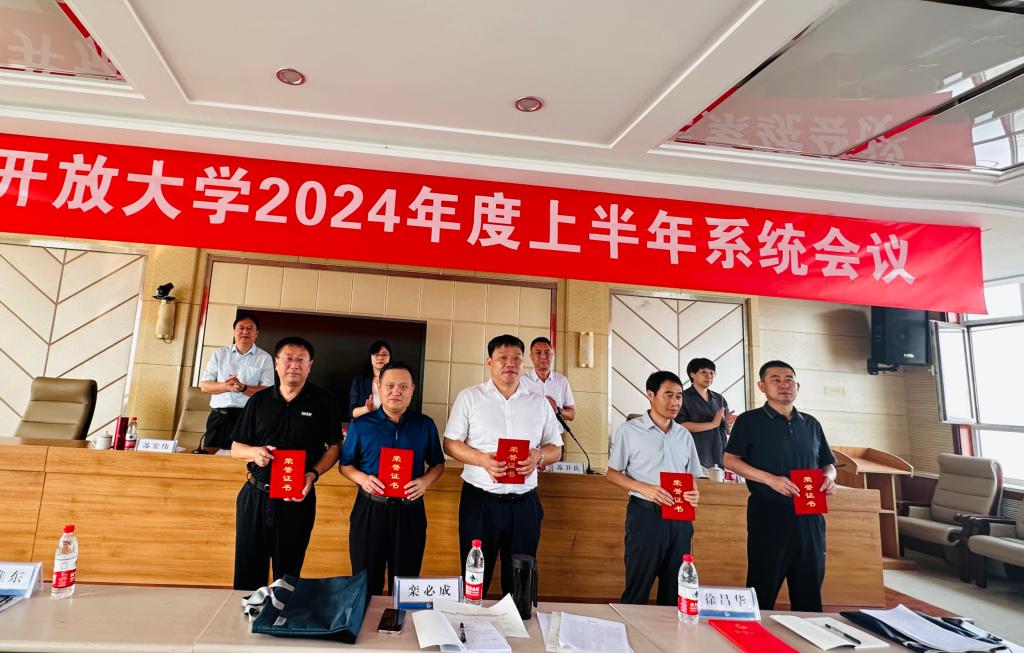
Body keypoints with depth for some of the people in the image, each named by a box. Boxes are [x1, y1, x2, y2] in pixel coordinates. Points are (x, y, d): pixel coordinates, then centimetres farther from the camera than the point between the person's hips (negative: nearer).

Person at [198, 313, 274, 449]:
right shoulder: (220, 354, 10)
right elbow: (204, 385, 4)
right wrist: (227, 386, -14)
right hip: (218, 416, 2)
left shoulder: (265, 358, 2)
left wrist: (242, 387, -21)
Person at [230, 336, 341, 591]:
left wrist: (313, 474, -14)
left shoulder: (323, 401, -2)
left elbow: (334, 447, 1)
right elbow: (235, 448, 11)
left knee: (287, 574, 11)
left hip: (297, 498, -2)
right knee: (247, 571, 10)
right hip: (255, 494, 3)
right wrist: (254, 452, -11)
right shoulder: (259, 401, 7)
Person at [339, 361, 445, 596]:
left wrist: (426, 481, -11)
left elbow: (438, 464, 10)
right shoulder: (361, 425, 1)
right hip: (369, 510, 0)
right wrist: (362, 478, -13)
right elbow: (344, 465, 7)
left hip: (409, 511, 0)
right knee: (366, 584, 12)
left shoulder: (425, 425, 3)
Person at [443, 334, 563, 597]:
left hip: (524, 503, 2)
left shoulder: (539, 403, 9)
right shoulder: (469, 397, 2)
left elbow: (556, 448, 11)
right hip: (479, 501, -2)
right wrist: (482, 459, -18)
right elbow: (450, 443, 0)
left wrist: (538, 456, -12)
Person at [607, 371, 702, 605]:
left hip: (680, 518, 5)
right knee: (637, 588, 4)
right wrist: (645, 489, -18)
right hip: (646, 514, -4)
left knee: (675, 590, 13)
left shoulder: (684, 435, 11)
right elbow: (613, 474, -3)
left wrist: (694, 494, -6)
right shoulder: (629, 430, -4)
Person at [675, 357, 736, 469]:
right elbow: (682, 426, -13)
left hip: (720, 457, 5)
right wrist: (713, 424, -12)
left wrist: (728, 423, -3)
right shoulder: (684, 397, -1)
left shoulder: (719, 399, 17)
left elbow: (728, 431, 20)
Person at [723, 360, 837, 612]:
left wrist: (829, 477, -3)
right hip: (769, 515, -5)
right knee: (762, 590, 2)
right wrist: (770, 479, -18)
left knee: (809, 590, 14)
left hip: (809, 517, 5)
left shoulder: (811, 424, 15)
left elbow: (828, 464, 21)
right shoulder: (750, 421, -1)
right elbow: (730, 460, -6)